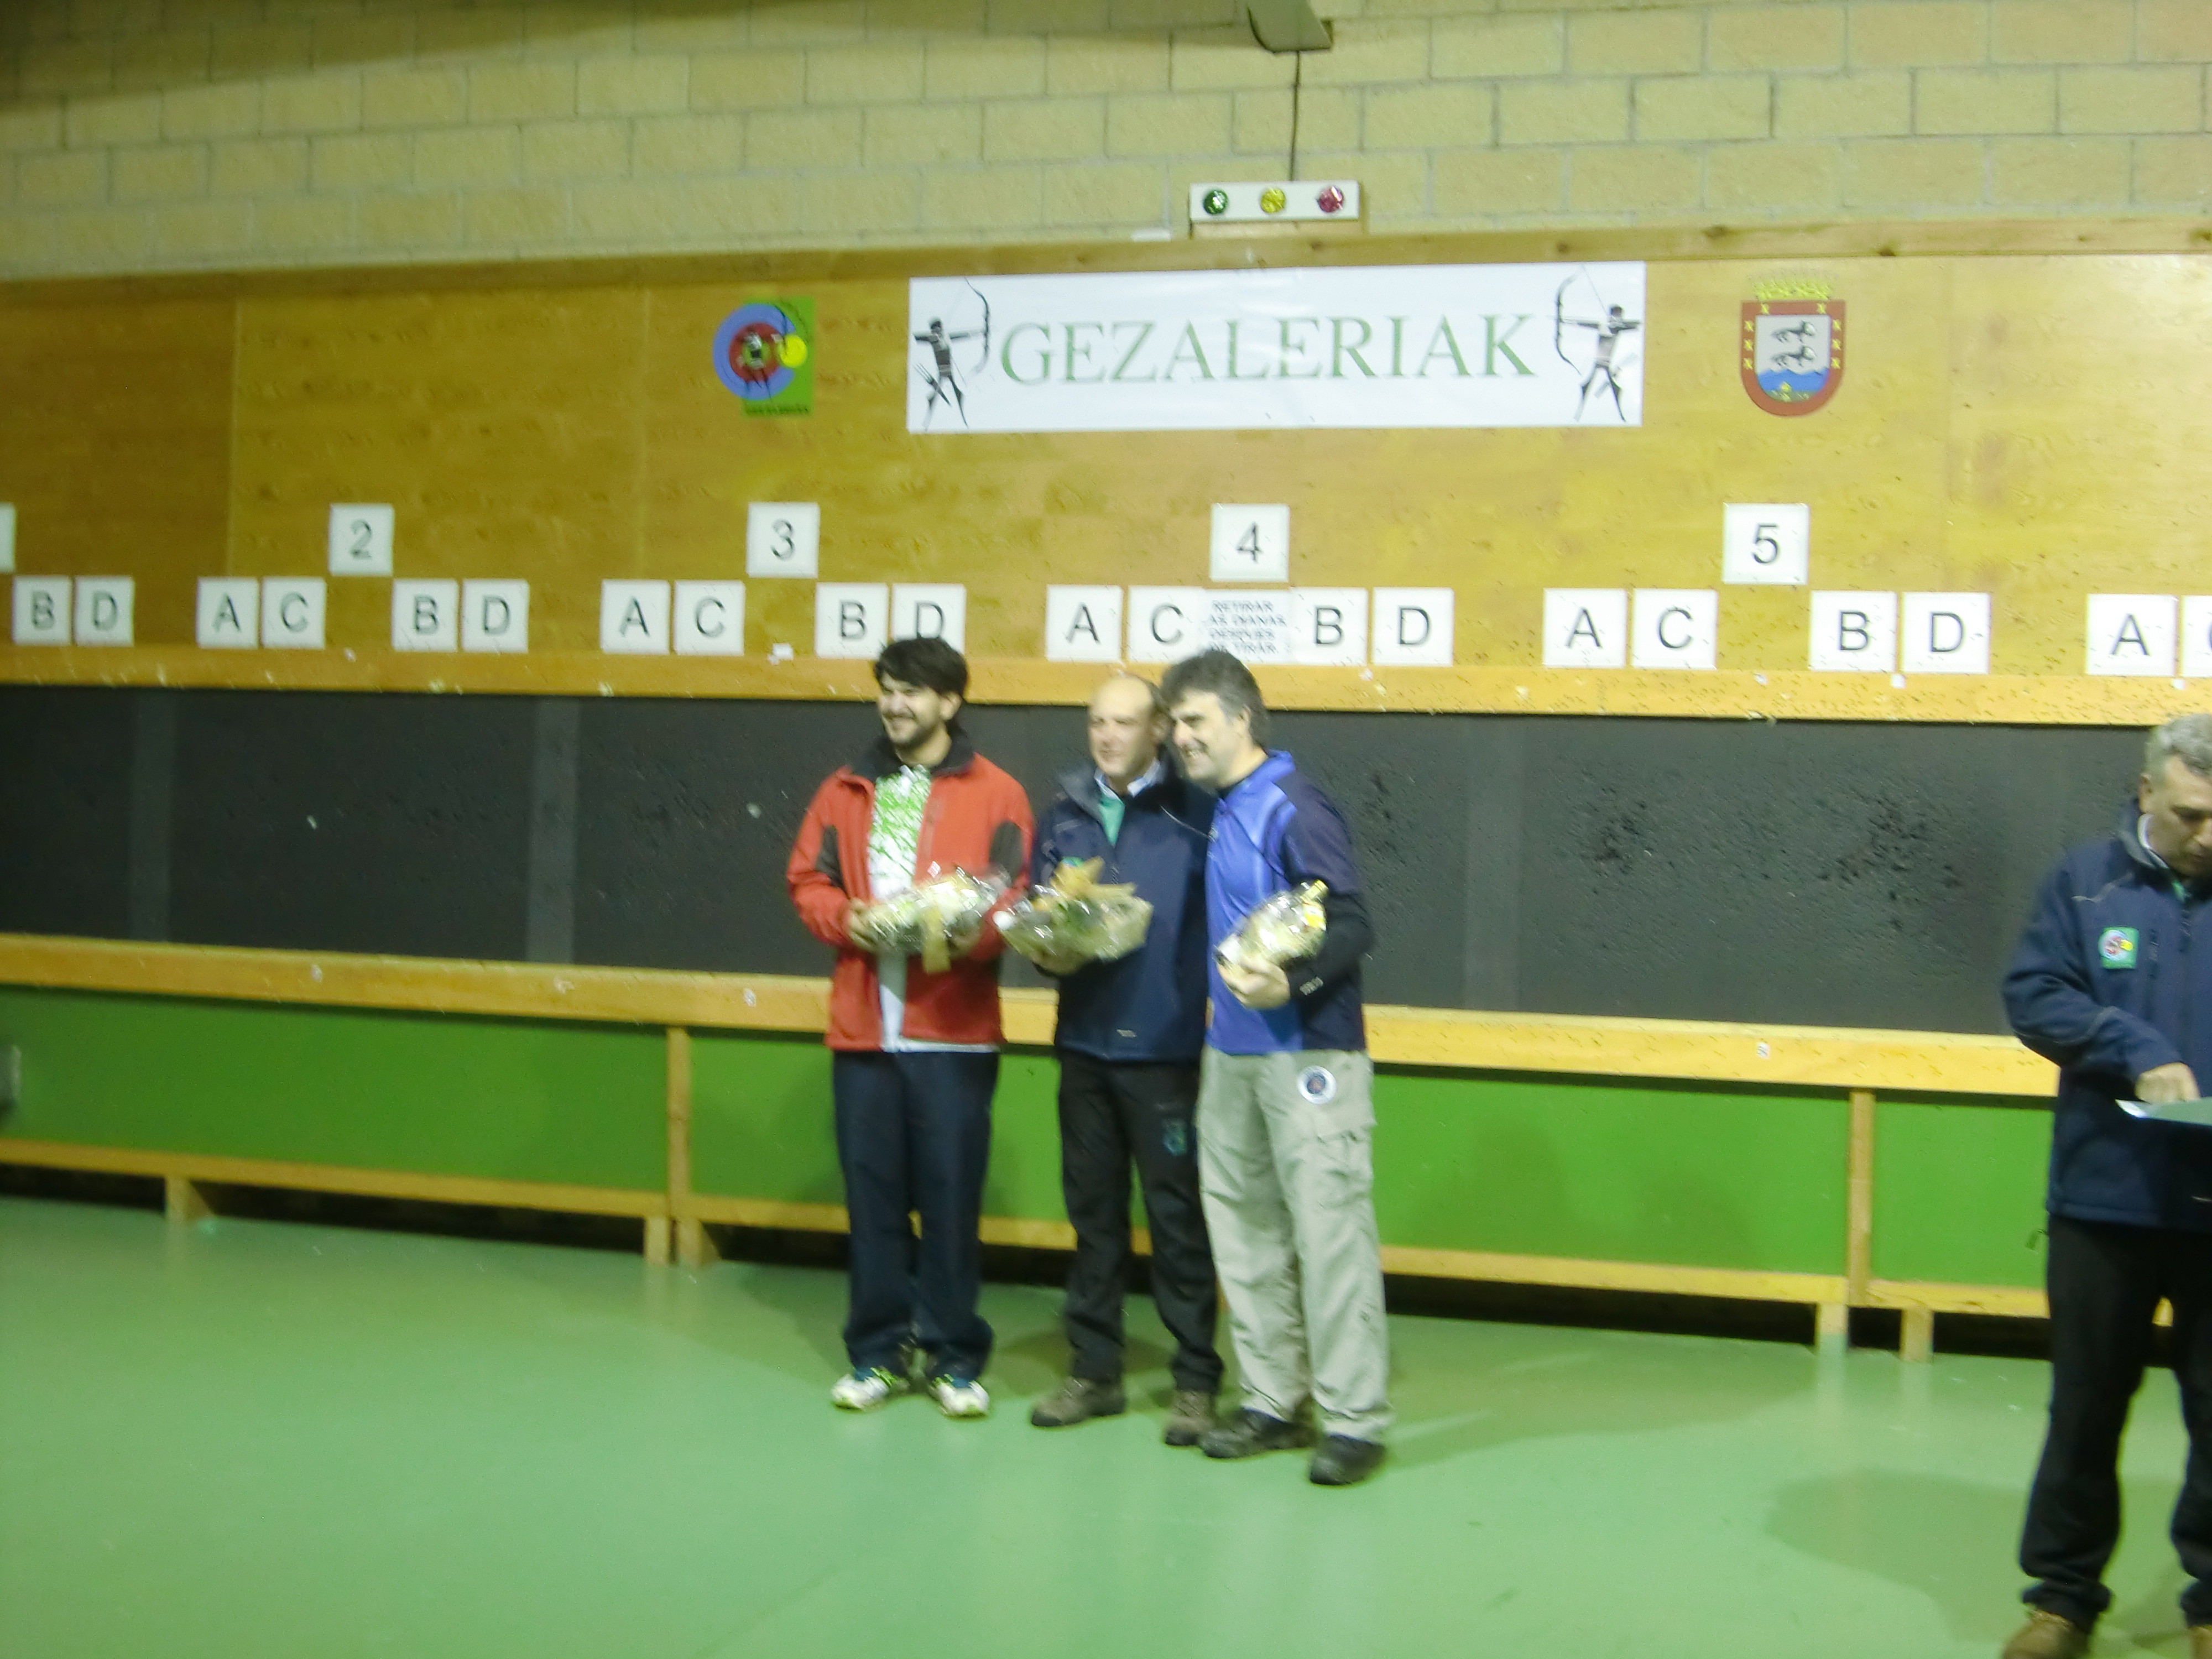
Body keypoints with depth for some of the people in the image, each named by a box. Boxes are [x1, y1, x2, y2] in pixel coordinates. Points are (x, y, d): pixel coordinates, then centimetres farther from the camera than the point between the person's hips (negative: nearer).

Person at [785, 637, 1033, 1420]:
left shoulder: (995, 794, 3)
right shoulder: (846, 792, 14)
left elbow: (1015, 899, -3)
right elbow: (808, 881, 11)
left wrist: (964, 934, -20)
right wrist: (847, 921, -8)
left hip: (954, 1031, -3)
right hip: (862, 1026, 3)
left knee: (951, 1194, 1)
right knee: (872, 1190, 6)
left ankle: (954, 1356, 13)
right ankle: (878, 1350, 18)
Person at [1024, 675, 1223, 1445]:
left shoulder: (1193, 813, -5)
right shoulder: (1063, 814, 11)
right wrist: (1049, 951, -5)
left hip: (1165, 1045, -5)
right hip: (1084, 1042, 5)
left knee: (1178, 1216, 0)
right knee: (1092, 1210, 13)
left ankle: (1195, 1381, 11)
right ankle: (1094, 1372, 24)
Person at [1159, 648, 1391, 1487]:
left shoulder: (1295, 810, -13)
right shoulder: (1218, 813, 13)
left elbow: (1351, 928, -17)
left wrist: (1292, 981, -31)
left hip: (1308, 1053, -9)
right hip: (1231, 1050, 9)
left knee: (1328, 1228, -6)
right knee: (1244, 1229, 13)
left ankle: (1354, 1418, 0)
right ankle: (1273, 1401, 23)